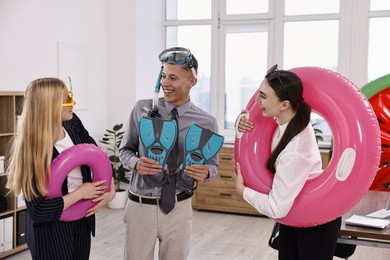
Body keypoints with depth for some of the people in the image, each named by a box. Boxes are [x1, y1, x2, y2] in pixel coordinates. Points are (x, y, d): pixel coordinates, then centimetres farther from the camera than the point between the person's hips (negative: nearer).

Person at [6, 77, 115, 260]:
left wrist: (110, 190, -5)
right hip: (51, 232, -6)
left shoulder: (73, 123, -7)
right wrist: (80, 193, -19)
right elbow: (38, 211, -26)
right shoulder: (32, 149, -24)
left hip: (82, 222, 6)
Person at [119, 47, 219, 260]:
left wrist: (205, 172, -19)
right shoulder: (142, 109, -4)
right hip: (139, 206, 0)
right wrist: (136, 163, -17)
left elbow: (213, 165, 5)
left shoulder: (206, 123, -5)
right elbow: (125, 150, 6)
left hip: (178, 208, 0)